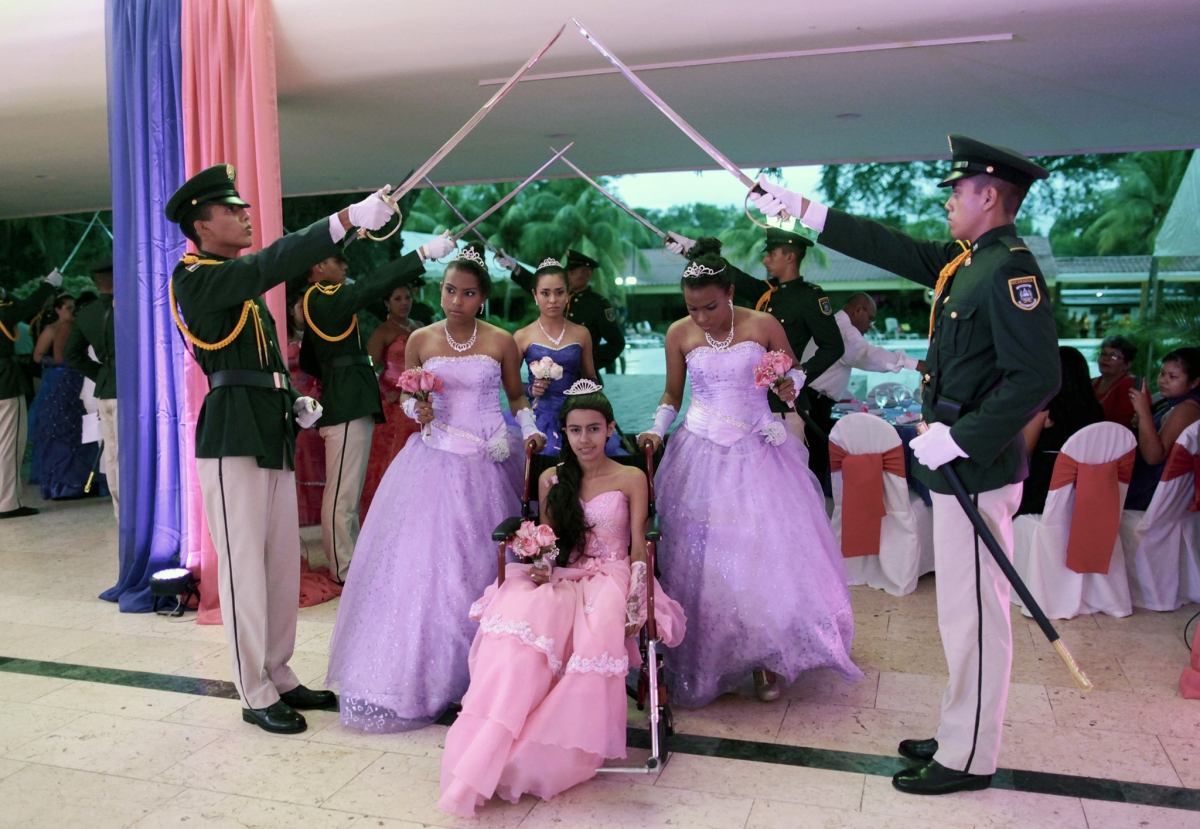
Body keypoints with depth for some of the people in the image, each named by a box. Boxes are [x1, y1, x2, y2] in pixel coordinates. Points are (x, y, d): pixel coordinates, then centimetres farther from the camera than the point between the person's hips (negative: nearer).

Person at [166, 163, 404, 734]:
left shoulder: (245, 286, 20)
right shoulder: (195, 277, -8)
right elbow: (270, 264, -26)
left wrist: (295, 401, 9)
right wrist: (346, 219, -33)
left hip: (273, 437, 9)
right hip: (232, 439, -9)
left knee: (283, 564, 12)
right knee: (244, 569, -1)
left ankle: (279, 677, 26)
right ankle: (256, 695, 10)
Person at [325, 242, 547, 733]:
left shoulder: (501, 342, 2)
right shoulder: (420, 341, 4)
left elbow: (516, 397, 11)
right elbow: (406, 396, 13)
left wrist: (529, 430, -6)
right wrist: (416, 410, -8)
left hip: (487, 466, -1)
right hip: (434, 463, 1)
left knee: (481, 561, 1)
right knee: (424, 559, -2)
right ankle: (424, 671, 11)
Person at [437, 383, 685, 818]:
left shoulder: (631, 479, 6)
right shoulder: (551, 480, 14)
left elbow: (639, 549, 1)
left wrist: (636, 604, -14)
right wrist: (539, 566, -7)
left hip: (610, 578, -2)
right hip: (559, 580, 2)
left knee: (598, 631, -37)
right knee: (521, 623, -33)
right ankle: (478, 766, -36)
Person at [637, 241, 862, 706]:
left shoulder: (763, 326, -4)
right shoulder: (679, 335, -1)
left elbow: (793, 371, 10)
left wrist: (789, 387, -12)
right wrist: (656, 430, -6)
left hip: (758, 454, 0)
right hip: (701, 456, 1)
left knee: (767, 553, -4)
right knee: (702, 556, 1)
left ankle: (765, 659, 12)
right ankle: (705, 663, 15)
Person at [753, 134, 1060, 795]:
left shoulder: (1009, 267, -16)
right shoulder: (962, 262, 12)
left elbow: (1038, 378, -23)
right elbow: (892, 248, 21)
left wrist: (960, 437, -23)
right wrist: (804, 211, 22)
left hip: (977, 469, -10)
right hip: (956, 466, 10)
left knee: (973, 616, 1)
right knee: (964, 612, 17)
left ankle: (969, 759, 15)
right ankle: (960, 736, 31)